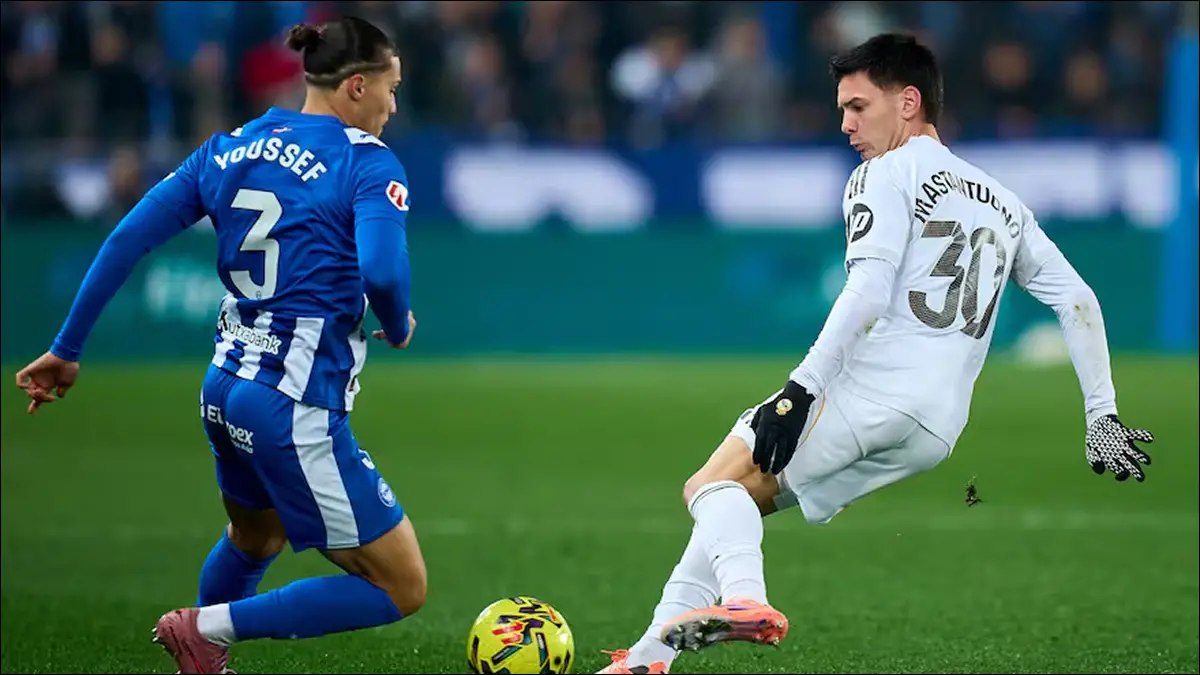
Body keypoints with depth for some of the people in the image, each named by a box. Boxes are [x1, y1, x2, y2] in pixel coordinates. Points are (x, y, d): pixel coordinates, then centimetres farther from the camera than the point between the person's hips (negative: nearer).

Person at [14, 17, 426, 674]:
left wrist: (67, 349, 10)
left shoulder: (229, 148, 9)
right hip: (298, 410, -8)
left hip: (224, 390, 8)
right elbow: (382, 272, -27)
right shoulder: (368, 164, -10)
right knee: (401, 588, 0)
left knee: (254, 539, 36)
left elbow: (129, 237, 5)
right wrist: (399, 327, -4)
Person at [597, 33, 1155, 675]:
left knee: (713, 488, -7)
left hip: (873, 389, -7)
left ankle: (744, 601, -36)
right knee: (732, 503, 14)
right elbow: (1078, 301, 21)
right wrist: (1102, 417, 19)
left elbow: (869, 290, -11)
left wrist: (800, 390, -16)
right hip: (937, 433, 7)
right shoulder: (1001, 202, 26)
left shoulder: (888, 173, 4)